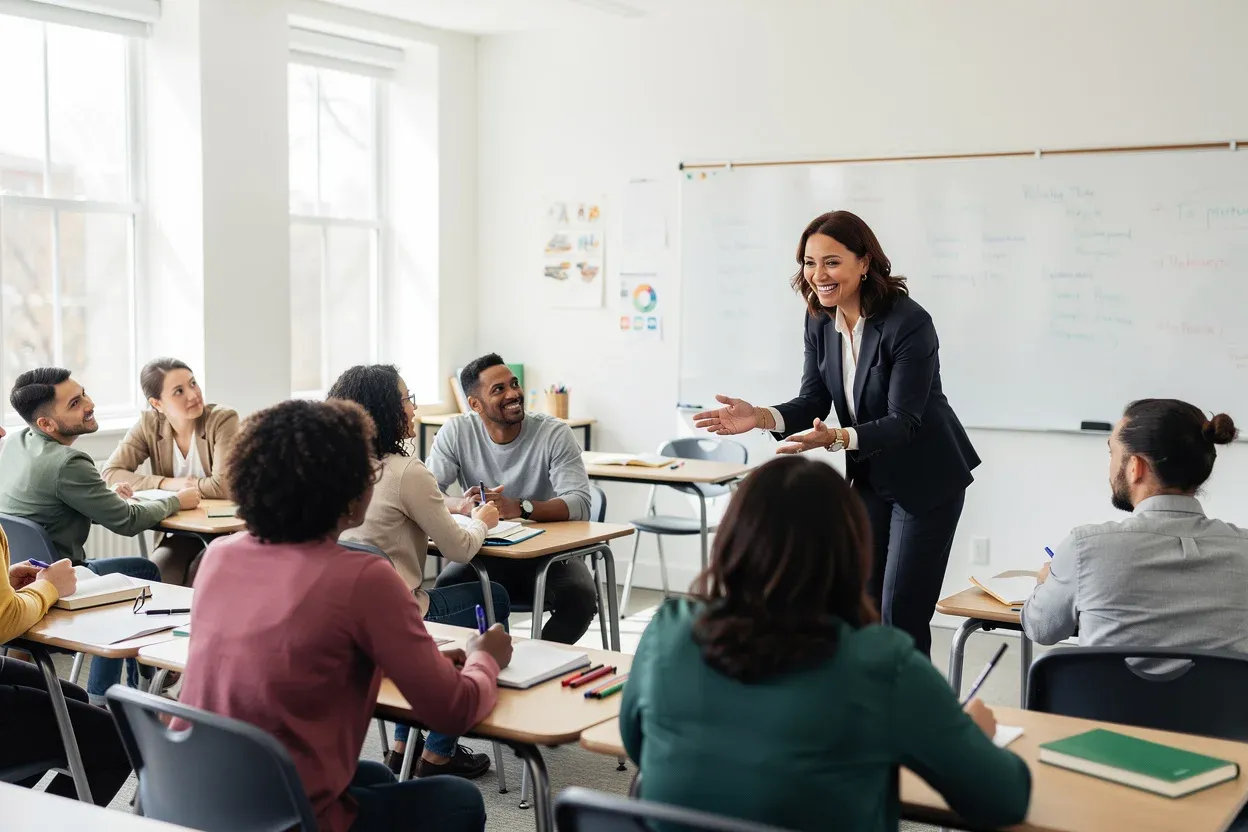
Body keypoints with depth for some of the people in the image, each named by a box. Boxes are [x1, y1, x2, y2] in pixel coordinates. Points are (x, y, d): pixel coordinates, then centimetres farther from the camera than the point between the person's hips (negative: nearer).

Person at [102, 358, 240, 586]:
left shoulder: (222, 420, -15)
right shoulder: (150, 425, -2)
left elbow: (223, 486, -25)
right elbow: (110, 473, -7)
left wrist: (181, 487, -10)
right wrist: (168, 484, -15)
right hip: (179, 532, 3)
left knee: (197, 577, -27)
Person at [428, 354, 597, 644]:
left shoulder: (554, 433, -11)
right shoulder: (456, 432, -5)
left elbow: (579, 503, -21)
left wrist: (519, 508, -39)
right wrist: (461, 505, -34)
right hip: (485, 554, 1)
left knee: (580, 597, -30)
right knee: (444, 593, -29)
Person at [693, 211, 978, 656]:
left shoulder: (909, 323, -26)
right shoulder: (820, 321, -5)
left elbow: (903, 422, -27)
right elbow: (813, 403, -3)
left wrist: (836, 438, -43)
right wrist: (759, 416, -23)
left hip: (926, 480, -6)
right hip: (869, 476, 7)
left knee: (901, 616, -4)